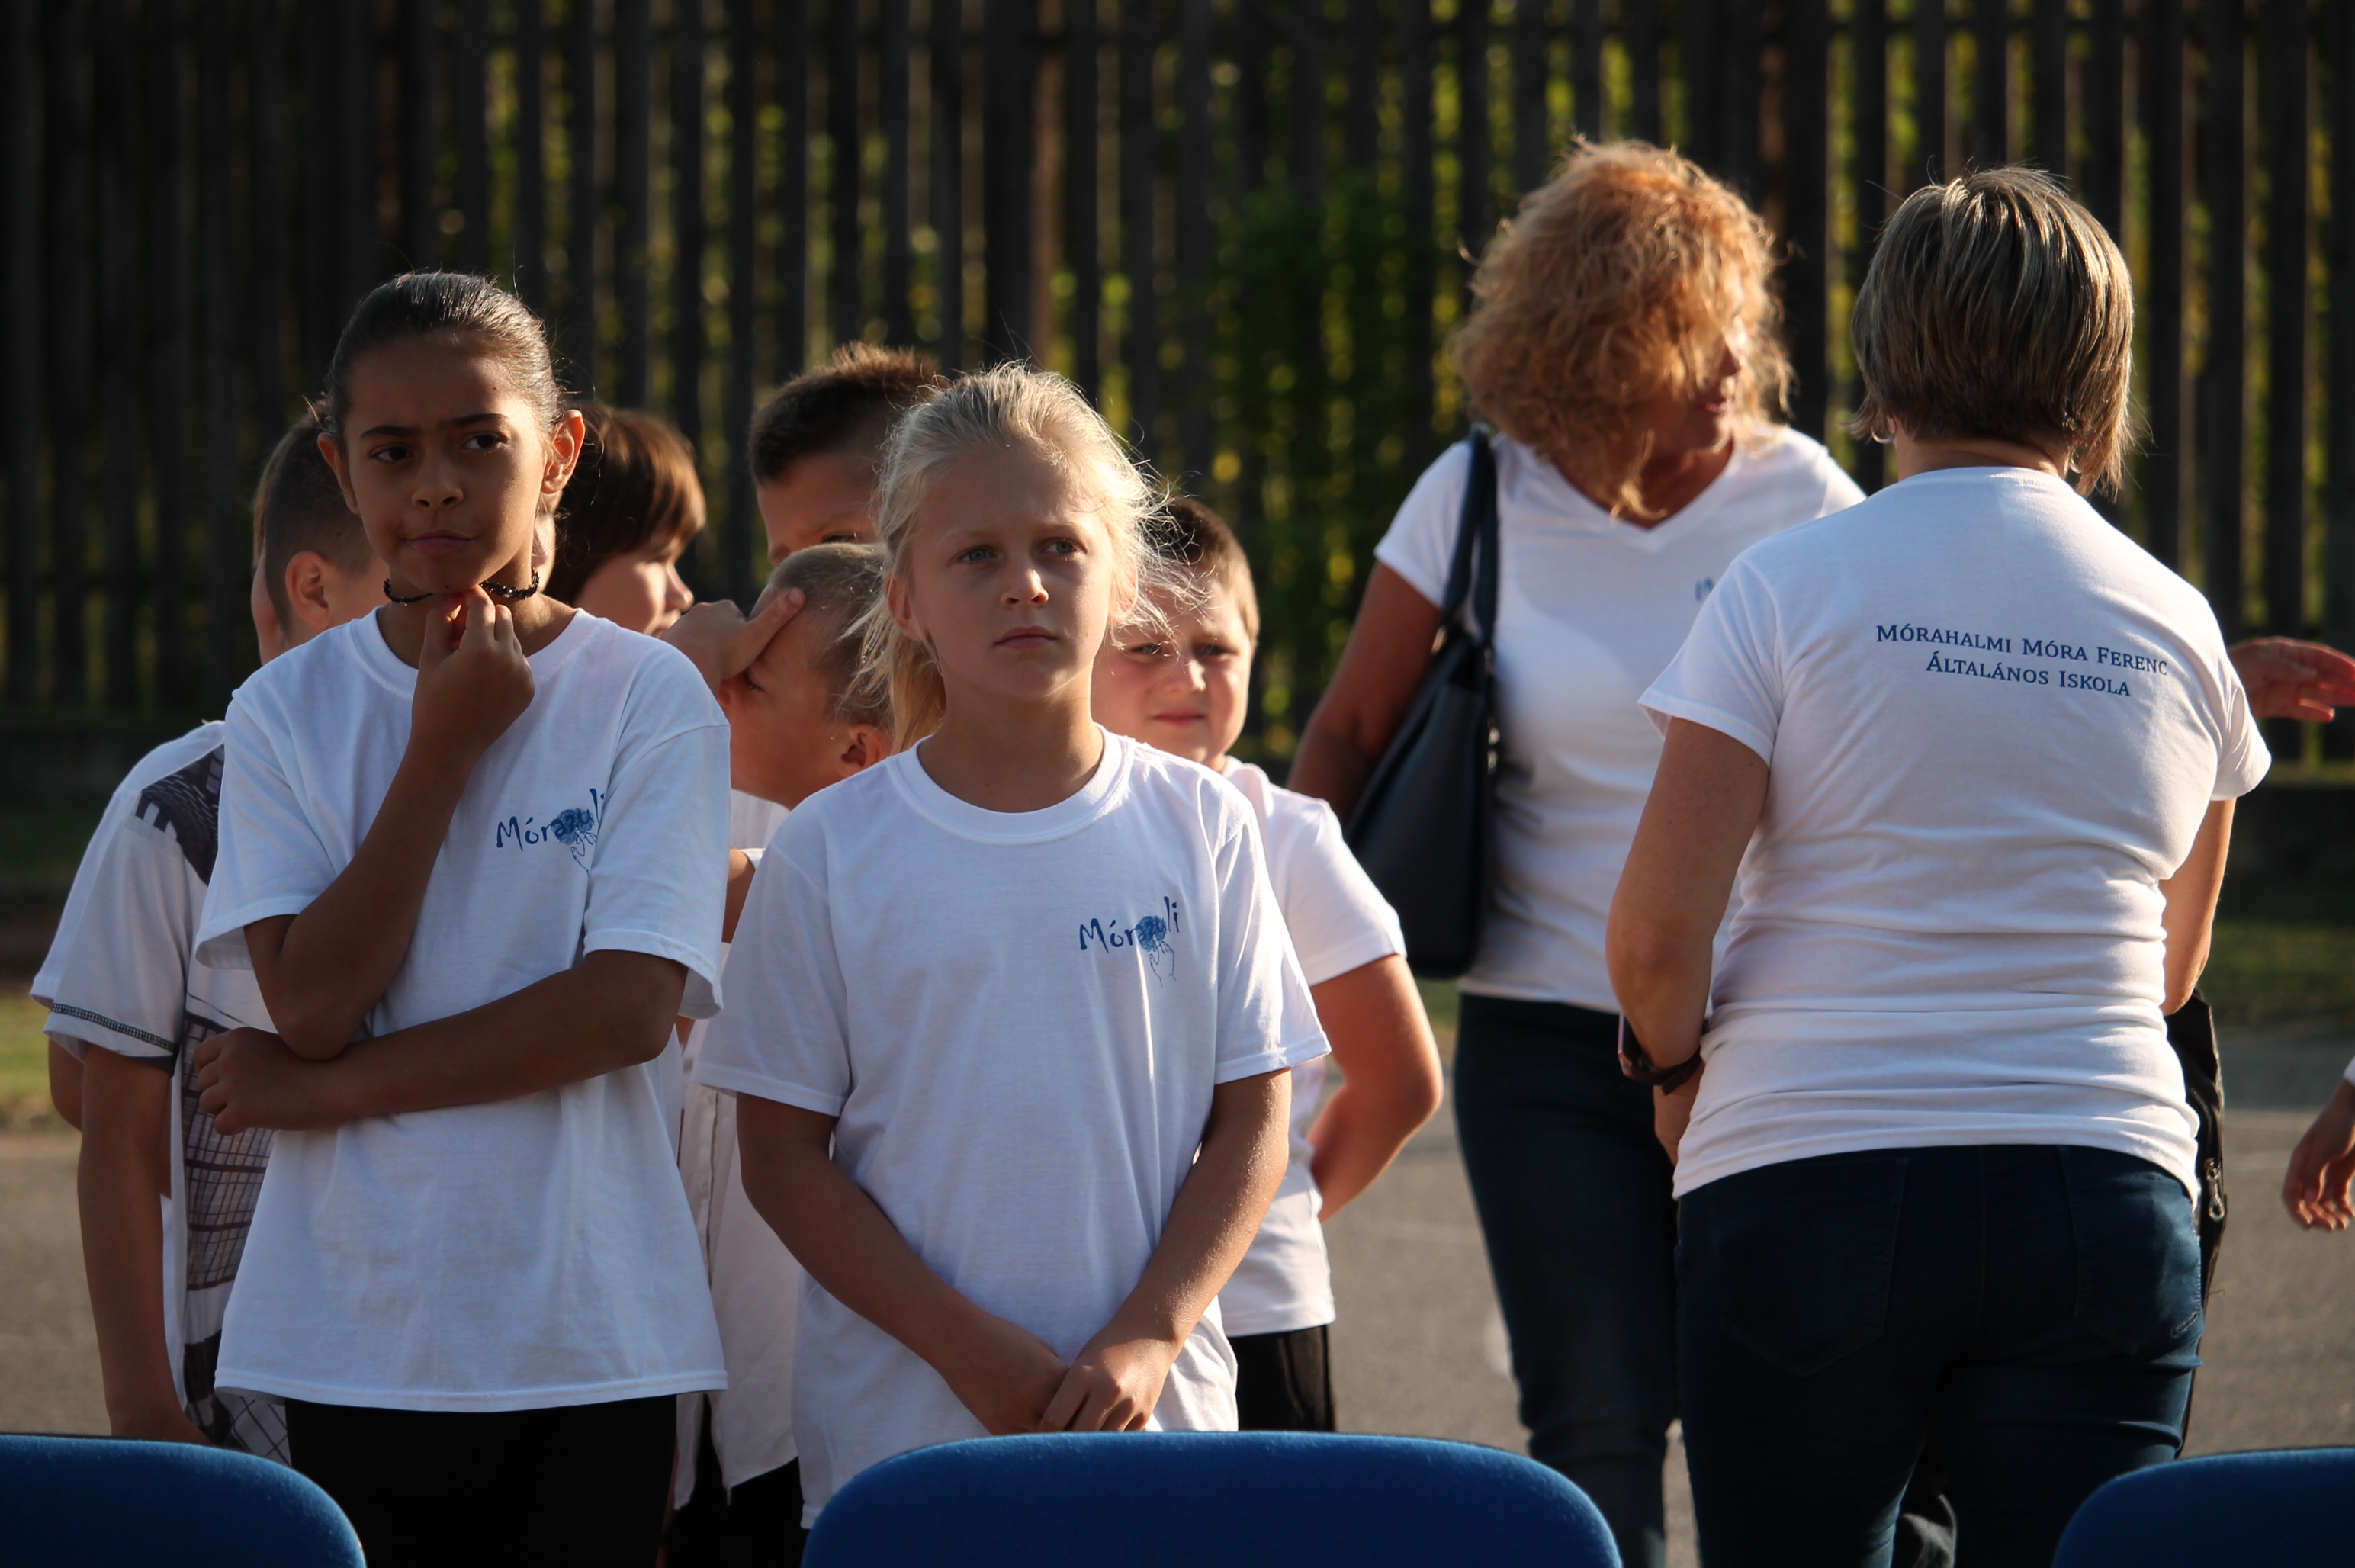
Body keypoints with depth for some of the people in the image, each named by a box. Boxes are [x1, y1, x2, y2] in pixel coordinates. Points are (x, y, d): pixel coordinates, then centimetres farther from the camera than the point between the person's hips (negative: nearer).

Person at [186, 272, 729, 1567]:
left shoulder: (649, 699, 0)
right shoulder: (288, 711, 4)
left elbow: (630, 1008, -10)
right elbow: (314, 1000, -7)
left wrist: (332, 1085, -8)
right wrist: (447, 746, -9)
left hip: (587, 1332, -1)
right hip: (357, 1341, 1)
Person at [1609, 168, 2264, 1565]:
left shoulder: (1789, 589, -2)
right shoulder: (2178, 628, 8)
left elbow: (1658, 935, -6)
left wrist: (1675, 1067, 14)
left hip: (1811, 1184, -2)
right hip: (2103, 1204, 2)